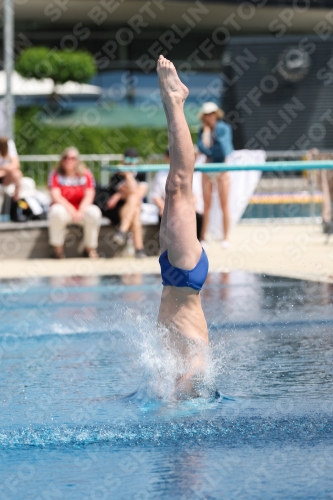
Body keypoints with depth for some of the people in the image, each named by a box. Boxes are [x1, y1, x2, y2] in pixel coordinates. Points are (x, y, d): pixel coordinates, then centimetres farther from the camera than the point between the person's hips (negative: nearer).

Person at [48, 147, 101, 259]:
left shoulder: (86, 175, 1)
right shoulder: (55, 175, -3)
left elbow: (89, 196, -8)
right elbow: (56, 196, -14)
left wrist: (81, 211, -26)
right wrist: (71, 210, -27)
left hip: (82, 209, 1)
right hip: (64, 207, -1)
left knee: (94, 212, -31)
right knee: (58, 212, -37)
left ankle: (90, 248, -12)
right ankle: (57, 248, -18)